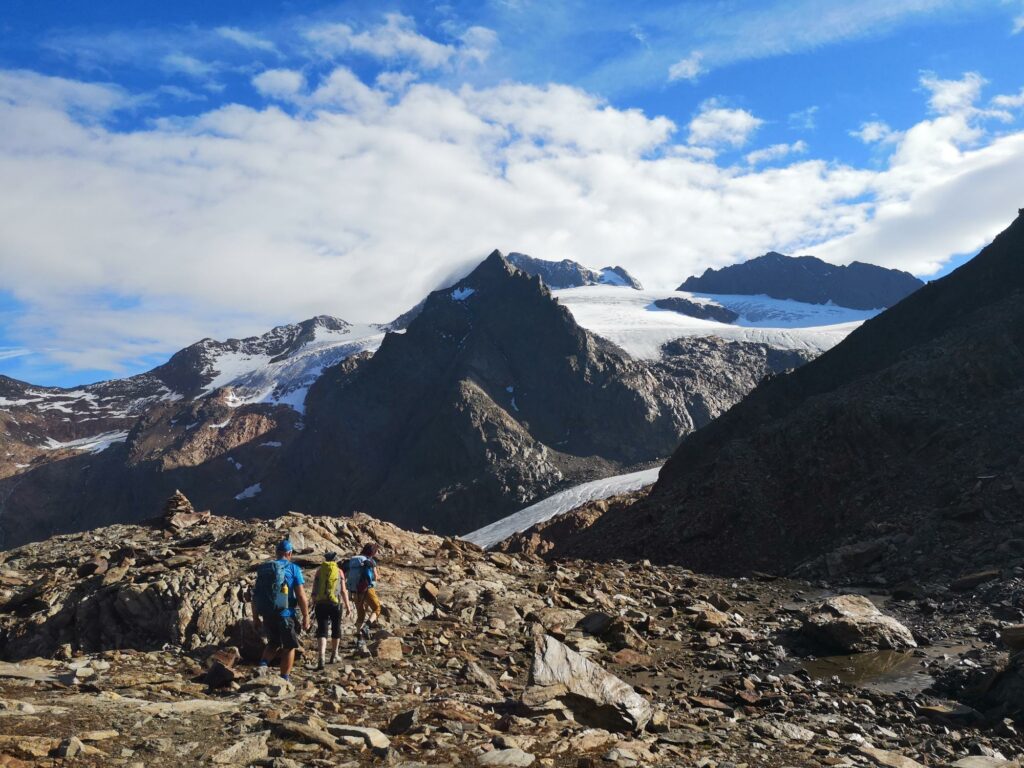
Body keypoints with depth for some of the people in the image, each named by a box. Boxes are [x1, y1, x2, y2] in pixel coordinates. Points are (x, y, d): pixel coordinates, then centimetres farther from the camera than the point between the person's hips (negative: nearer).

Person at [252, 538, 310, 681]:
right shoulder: (293, 568, -4)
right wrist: (306, 616, -3)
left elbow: (255, 595, 11)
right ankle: (284, 679, 13)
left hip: (267, 614, 4)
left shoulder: (263, 569, 9)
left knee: (273, 643, 25)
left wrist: (255, 617, 19)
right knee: (289, 647, 12)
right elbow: (301, 596, -9)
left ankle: (263, 664, 2)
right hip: (285, 614, -4)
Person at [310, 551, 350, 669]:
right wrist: (347, 606, 5)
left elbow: (314, 589, 5)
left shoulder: (319, 570, 6)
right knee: (336, 629, 18)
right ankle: (334, 655, 30)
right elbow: (343, 591, 0)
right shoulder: (339, 571, 3)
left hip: (321, 603, 0)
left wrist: (314, 604, 15)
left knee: (322, 630, -1)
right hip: (335, 603, 0)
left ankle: (322, 656, -21)